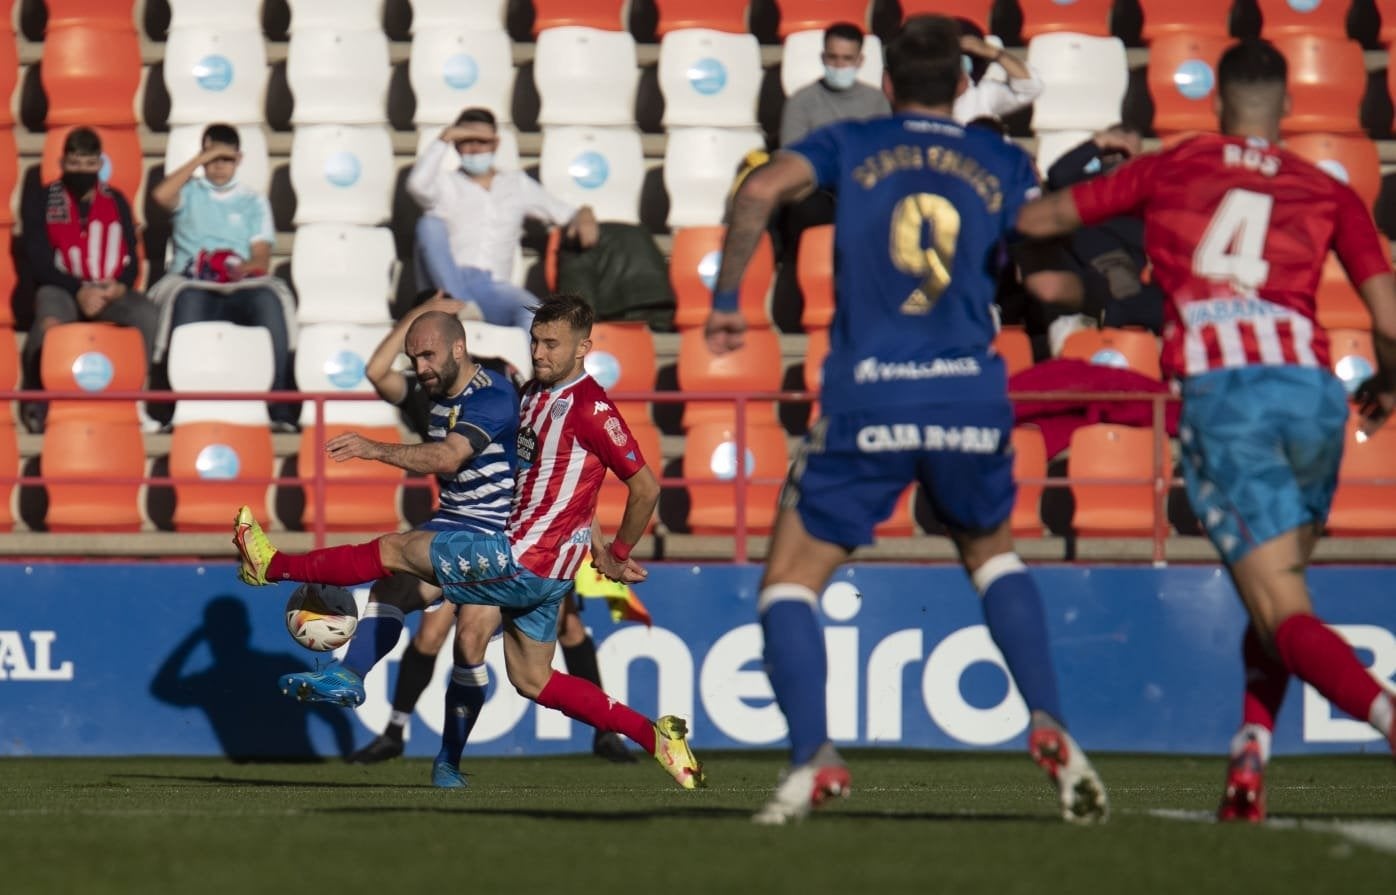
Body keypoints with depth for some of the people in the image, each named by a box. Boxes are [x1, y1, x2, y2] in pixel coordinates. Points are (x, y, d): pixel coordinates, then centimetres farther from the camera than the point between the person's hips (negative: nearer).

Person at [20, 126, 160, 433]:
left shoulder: (115, 201, 14)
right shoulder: (40, 201, 5)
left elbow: (131, 258, 11)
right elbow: (39, 261, -3)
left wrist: (120, 286, -14)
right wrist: (79, 291, -18)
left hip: (111, 293, 2)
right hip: (61, 290, -2)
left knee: (147, 313, -32)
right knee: (48, 322, -40)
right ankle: (37, 399, -19)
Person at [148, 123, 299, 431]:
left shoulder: (253, 201, 23)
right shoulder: (190, 193, 20)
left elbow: (262, 259, 11)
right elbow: (161, 195, -5)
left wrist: (244, 268, -13)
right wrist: (200, 160, 1)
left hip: (240, 289, 1)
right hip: (192, 286, -1)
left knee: (269, 299, -35)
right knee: (188, 300, -40)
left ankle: (279, 408, -40)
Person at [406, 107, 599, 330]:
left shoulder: (518, 185, 25)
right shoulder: (445, 183, 17)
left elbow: (567, 214, 24)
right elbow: (417, 186, -7)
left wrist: (584, 218, 0)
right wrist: (444, 138, -2)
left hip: (493, 287, 1)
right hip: (447, 284, -1)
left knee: (532, 312, -34)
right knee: (430, 224, -30)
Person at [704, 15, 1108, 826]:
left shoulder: (851, 146, 9)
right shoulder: (1003, 164, 13)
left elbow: (763, 189, -9)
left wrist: (726, 297, -2)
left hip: (867, 407, -2)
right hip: (971, 400, 2)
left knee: (790, 584, 9)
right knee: (993, 555, 28)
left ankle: (813, 754, -13)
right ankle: (1050, 728, 10)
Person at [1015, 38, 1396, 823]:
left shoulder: (1169, 170, 17)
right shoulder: (1330, 194, 16)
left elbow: (1038, 219, 26)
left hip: (1221, 394, -2)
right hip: (1312, 387, 2)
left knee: (1284, 613, -7)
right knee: (1278, 592, 21)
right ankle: (1250, 768, 5)